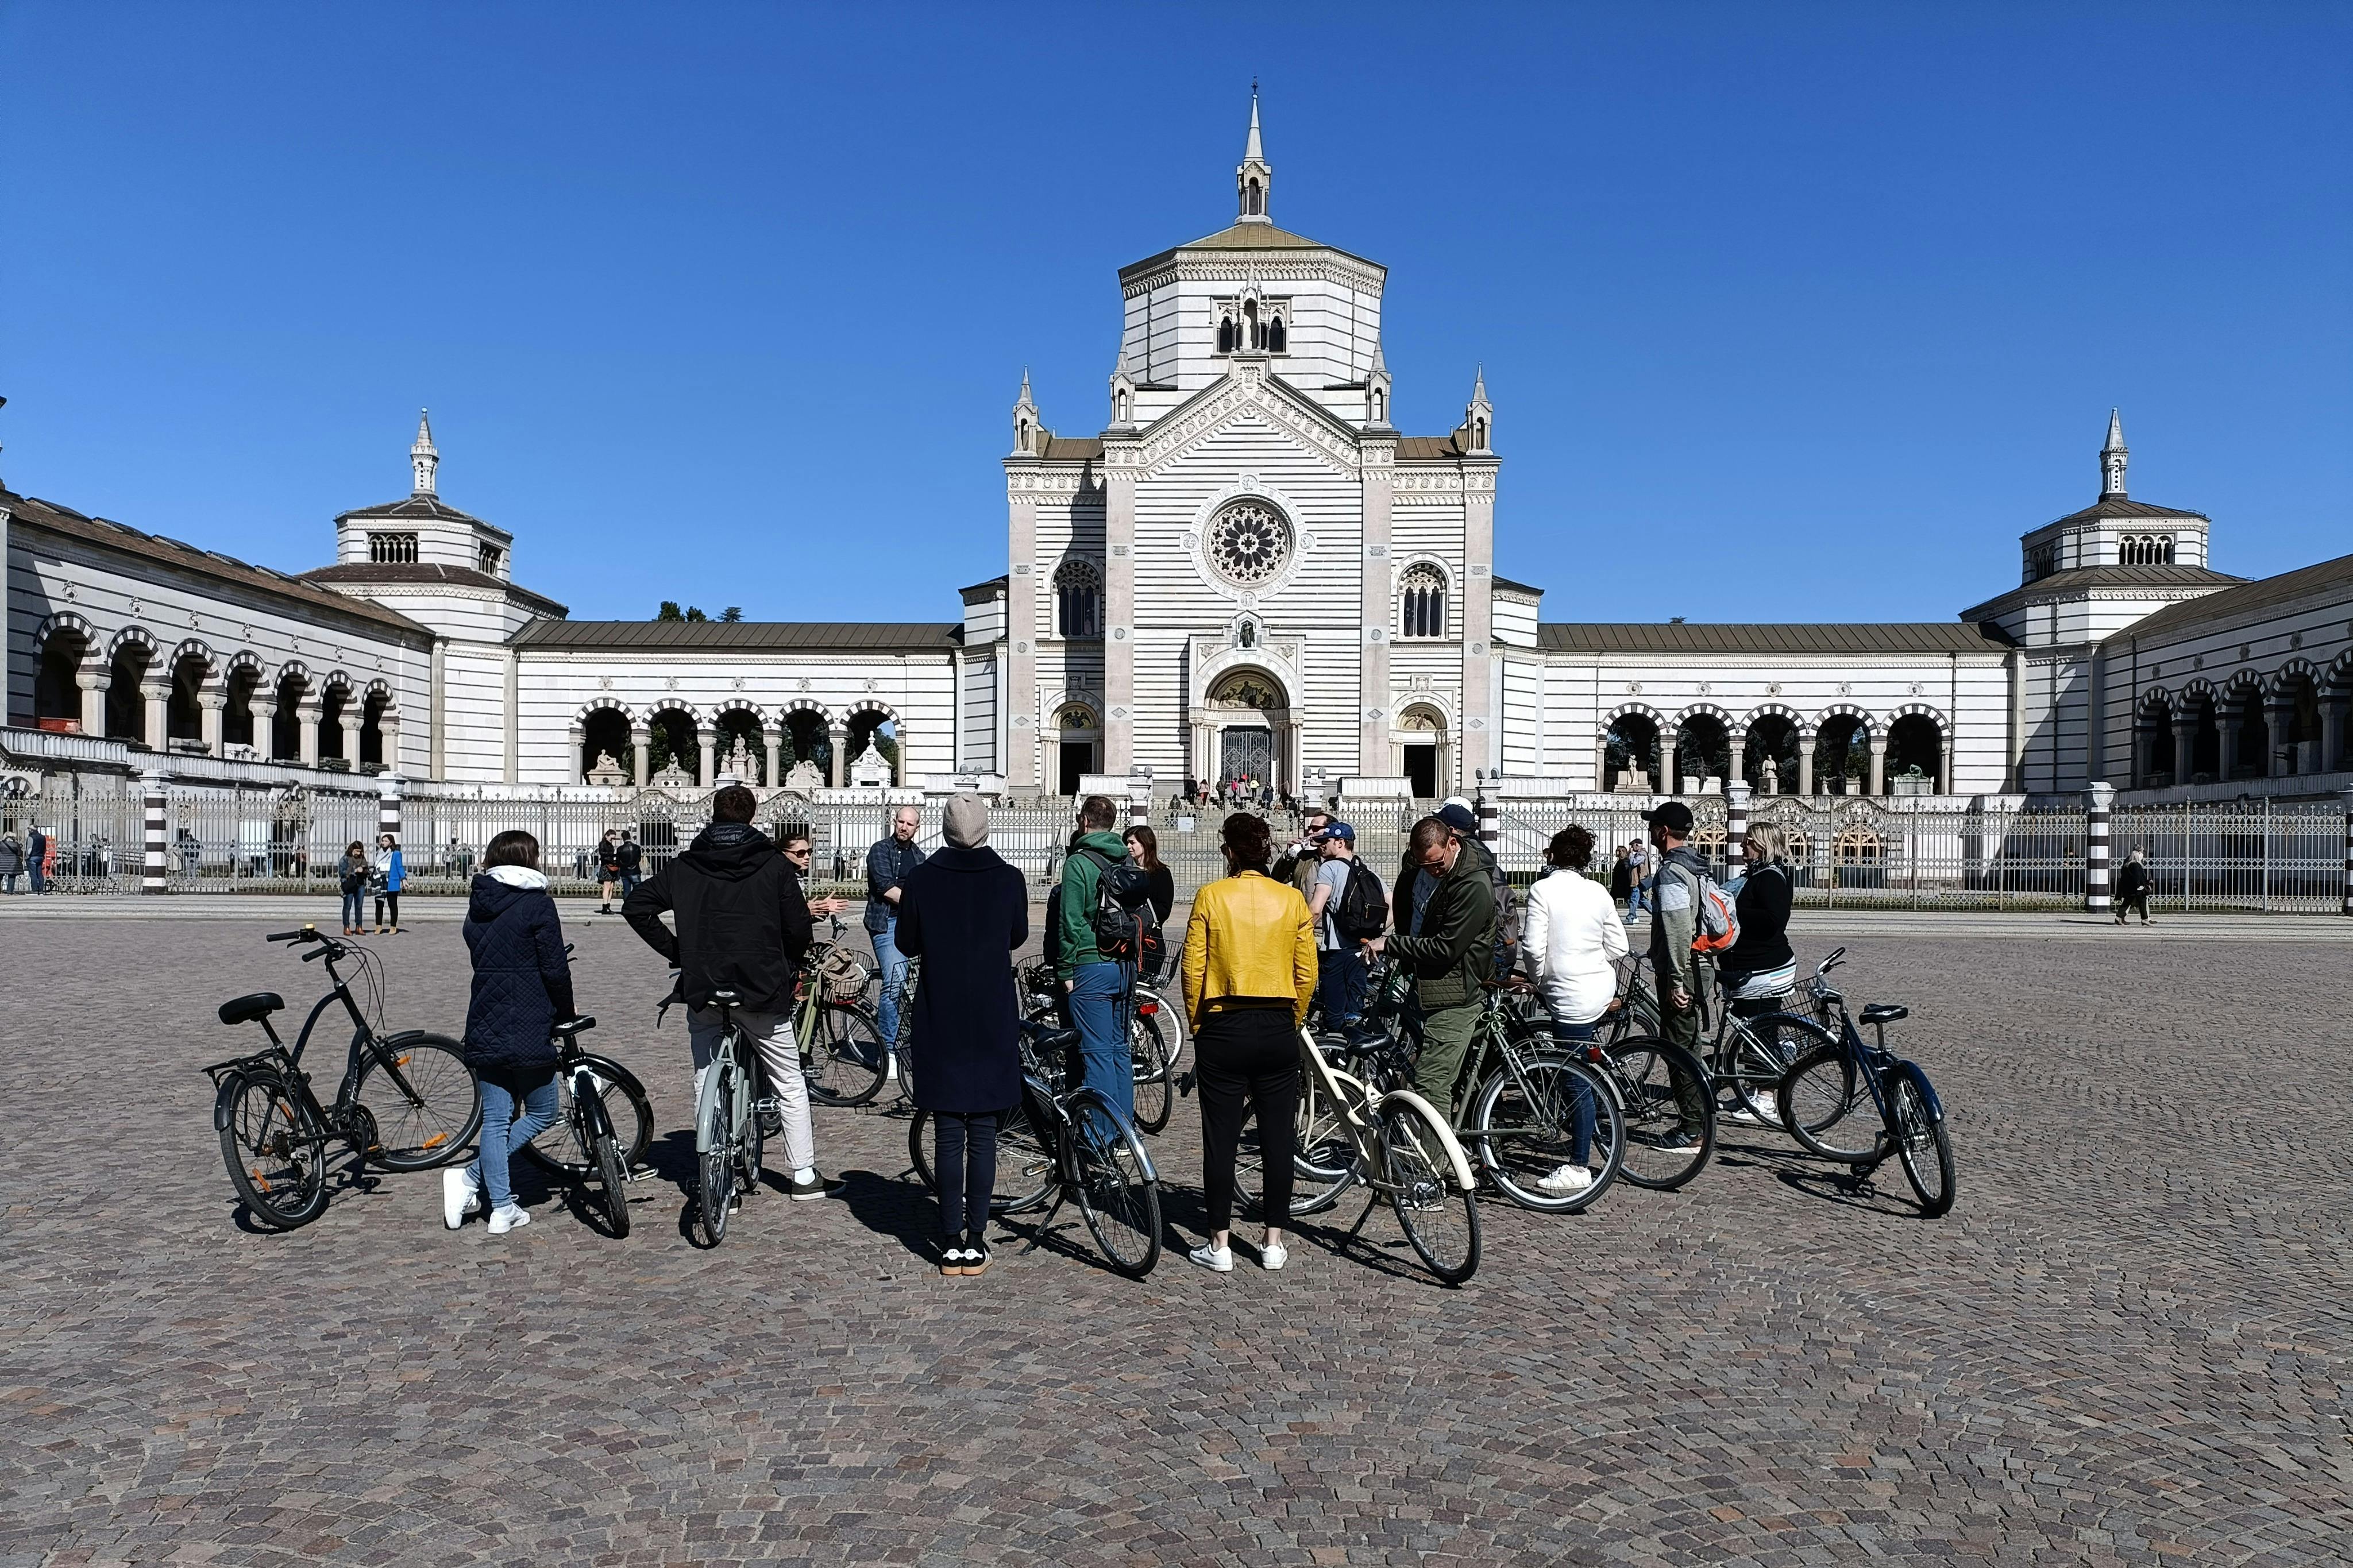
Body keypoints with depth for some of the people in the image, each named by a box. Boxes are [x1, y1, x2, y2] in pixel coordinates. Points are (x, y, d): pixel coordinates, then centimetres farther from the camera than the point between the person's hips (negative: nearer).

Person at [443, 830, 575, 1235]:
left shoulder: (478, 908, 12)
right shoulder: (537, 904, -9)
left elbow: (481, 960, 17)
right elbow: (555, 969, -11)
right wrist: (567, 1012, 6)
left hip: (484, 1029, 6)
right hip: (528, 1031, -6)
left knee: (496, 1120, 10)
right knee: (541, 1114, 10)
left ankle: (501, 1209, 9)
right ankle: (469, 1178, 0)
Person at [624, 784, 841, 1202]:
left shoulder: (684, 866, 4)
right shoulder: (773, 865, -3)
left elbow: (635, 906, 1)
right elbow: (799, 926, -6)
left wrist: (676, 950, 7)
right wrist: (788, 968, 12)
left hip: (702, 991, 2)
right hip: (762, 991, -2)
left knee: (706, 1083, 13)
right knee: (789, 1082, 10)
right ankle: (804, 1176, 13)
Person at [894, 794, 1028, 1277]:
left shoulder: (921, 880, -7)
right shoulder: (1009, 879, -6)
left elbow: (906, 944, 3)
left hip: (940, 1020, 0)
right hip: (994, 1021, 0)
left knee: (949, 1135, 6)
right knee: (983, 1134, 8)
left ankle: (951, 1242, 9)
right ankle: (975, 1242, 10)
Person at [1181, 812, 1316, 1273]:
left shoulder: (1211, 896, -6)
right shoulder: (1293, 899, 0)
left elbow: (1193, 970, -6)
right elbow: (1307, 975, 2)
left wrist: (1198, 1027, 7)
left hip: (1223, 1029, -2)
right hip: (1279, 1030, 2)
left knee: (1221, 1140, 5)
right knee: (1278, 1138, 10)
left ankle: (1220, 1245, 11)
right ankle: (1274, 1243, 16)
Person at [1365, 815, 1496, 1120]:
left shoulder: (1474, 886, -19)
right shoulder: (1425, 872, 9)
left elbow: (1446, 948, -23)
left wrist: (1390, 944, -16)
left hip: (1454, 999, -10)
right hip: (1431, 992, 10)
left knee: (1430, 1082, -13)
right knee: (1436, 1080, 15)